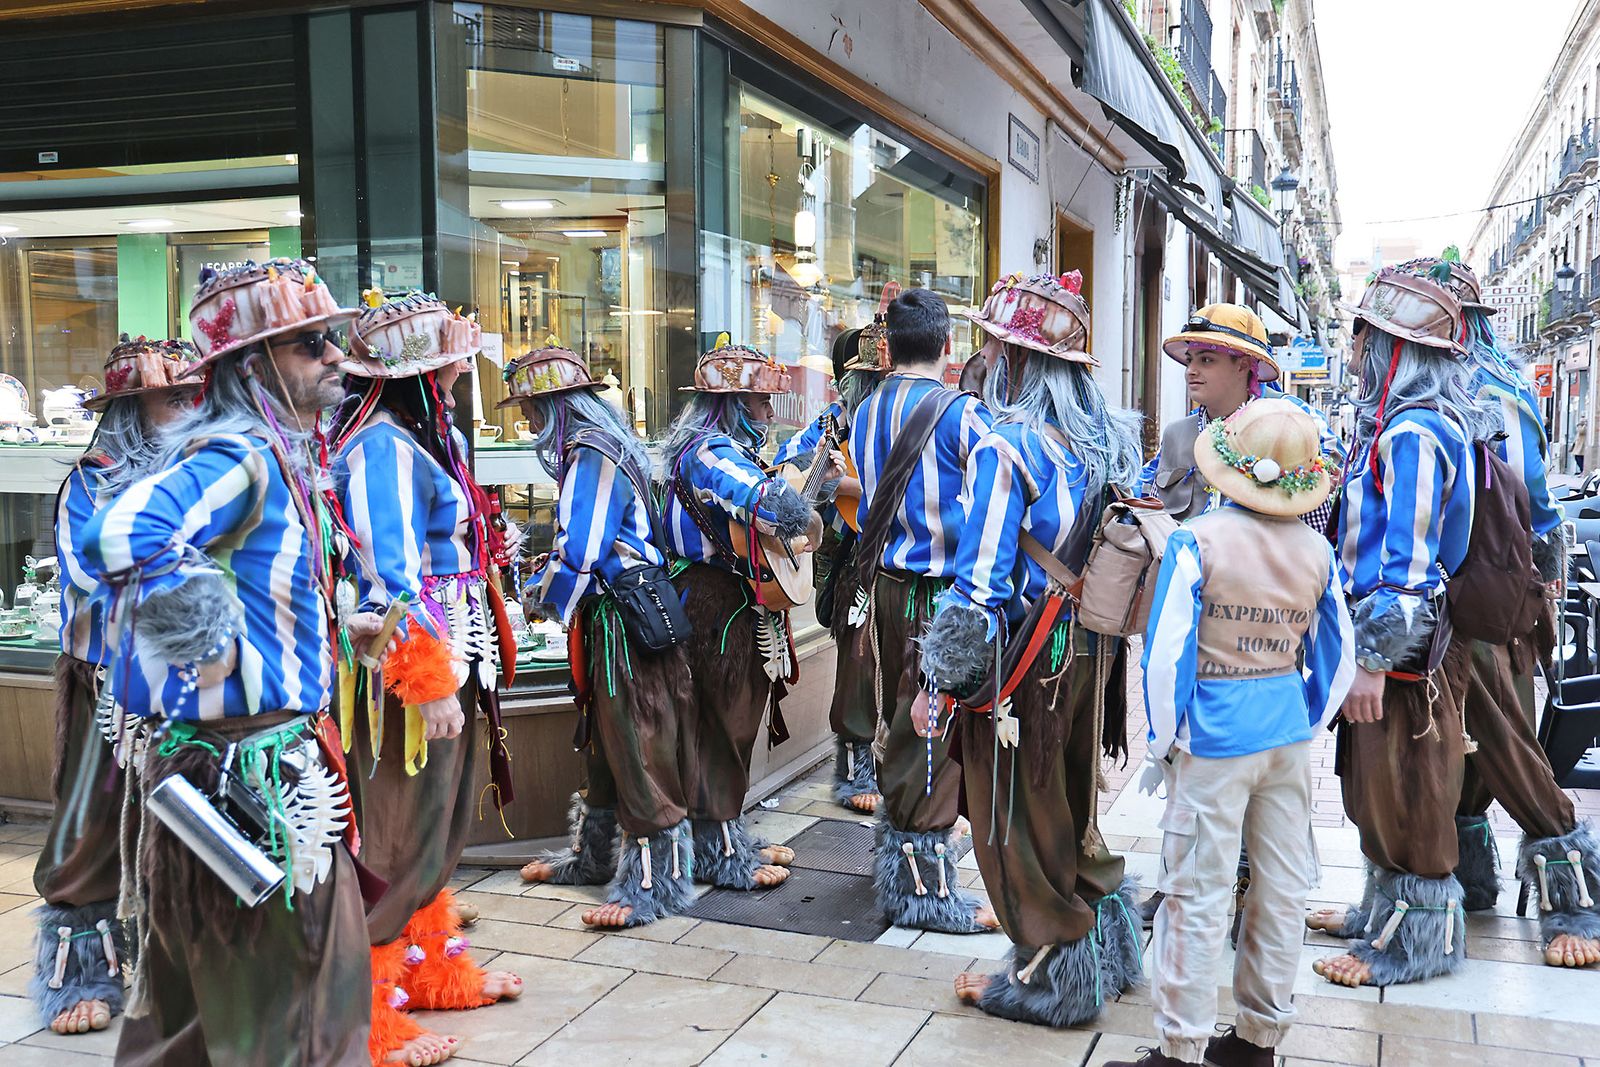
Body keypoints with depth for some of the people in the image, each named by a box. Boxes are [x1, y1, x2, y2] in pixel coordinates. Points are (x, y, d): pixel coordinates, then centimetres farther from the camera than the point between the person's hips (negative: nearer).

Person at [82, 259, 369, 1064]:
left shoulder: (276, 453, 12)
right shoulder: (241, 455, -20)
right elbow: (118, 537, -36)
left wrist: (328, 633, 21)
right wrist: (211, 647, -27)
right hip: (244, 763, -10)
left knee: (194, 983, 22)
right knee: (297, 975, 3)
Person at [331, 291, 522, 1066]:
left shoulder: (420, 436, 13)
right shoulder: (382, 446, -18)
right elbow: (389, 576, -24)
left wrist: (461, 666, 20)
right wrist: (432, 682, -24)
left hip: (448, 662, 10)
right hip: (408, 673, -10)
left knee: (440, 828, 20)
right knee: (398, 844, -1)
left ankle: (430, 967, 36)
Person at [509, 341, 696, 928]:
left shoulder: (590, 456, -16)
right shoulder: (601, 446, 15)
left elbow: (580, 552, -21)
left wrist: (540, 591, -5)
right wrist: (547, 567, 12)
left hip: (625, 621, -10)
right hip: (612, 615, 10)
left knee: (637, 749, -5)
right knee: (606, 738, 19)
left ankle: (655, 883, 3)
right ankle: (596, 852, 33)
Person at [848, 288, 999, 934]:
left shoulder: (865, 413, 6)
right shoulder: (962, 413, -14)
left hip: (884, 584, 7)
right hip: (941, 594, -7)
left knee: (896, 723, 19)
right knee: (934, 733, 0)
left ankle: (894, 849, 35)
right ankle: (923, 888, 8)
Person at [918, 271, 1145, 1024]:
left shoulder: (1006, 447, -20)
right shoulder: (1109, 439, 4)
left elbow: (980, 582, -23)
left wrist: (938, 680, -16)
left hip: (1024, 663, -8)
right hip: (1092, 652, 8)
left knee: (1020, 825, 9)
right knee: (1075, 812, 23)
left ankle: (1052, 978, 22)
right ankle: (1106, 953, 36)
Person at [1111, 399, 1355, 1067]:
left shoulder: (1197, 542, -14)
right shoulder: (1316, 550, 1)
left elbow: (1167, 654, -14)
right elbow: (1339, 657, 9)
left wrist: (1163, 744, -2)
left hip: (1215, 737, -5)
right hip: (1288, 734, 5)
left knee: (1197, 899, 2)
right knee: (1282, 891, 14)